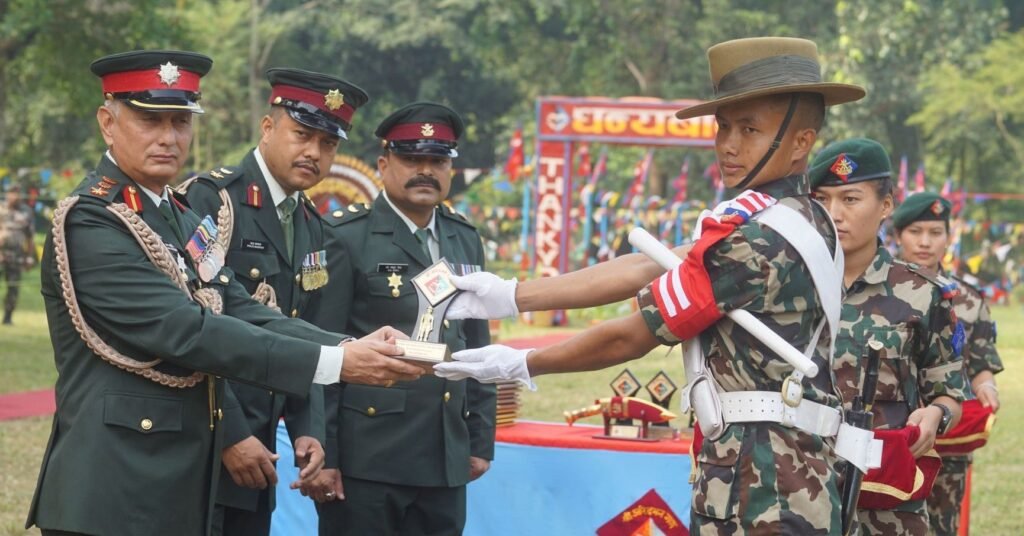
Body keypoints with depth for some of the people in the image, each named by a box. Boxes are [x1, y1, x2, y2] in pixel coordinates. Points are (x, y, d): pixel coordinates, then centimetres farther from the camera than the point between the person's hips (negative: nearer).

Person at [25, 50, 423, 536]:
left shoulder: (183, 221, 15)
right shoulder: (88, 224, -14)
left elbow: (245, 316, 3)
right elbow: (188, 332, -23)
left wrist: (354, 348, -14)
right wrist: (335, 363, -26)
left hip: (184, 486, 8)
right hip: (112, 495, -8)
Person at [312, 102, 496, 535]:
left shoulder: (465, 240, 14)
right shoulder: (346, 238, -4)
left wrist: (481, 440, 15)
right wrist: (320, 454, -10)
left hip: (445, 461, 5)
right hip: (366, 461, -5)